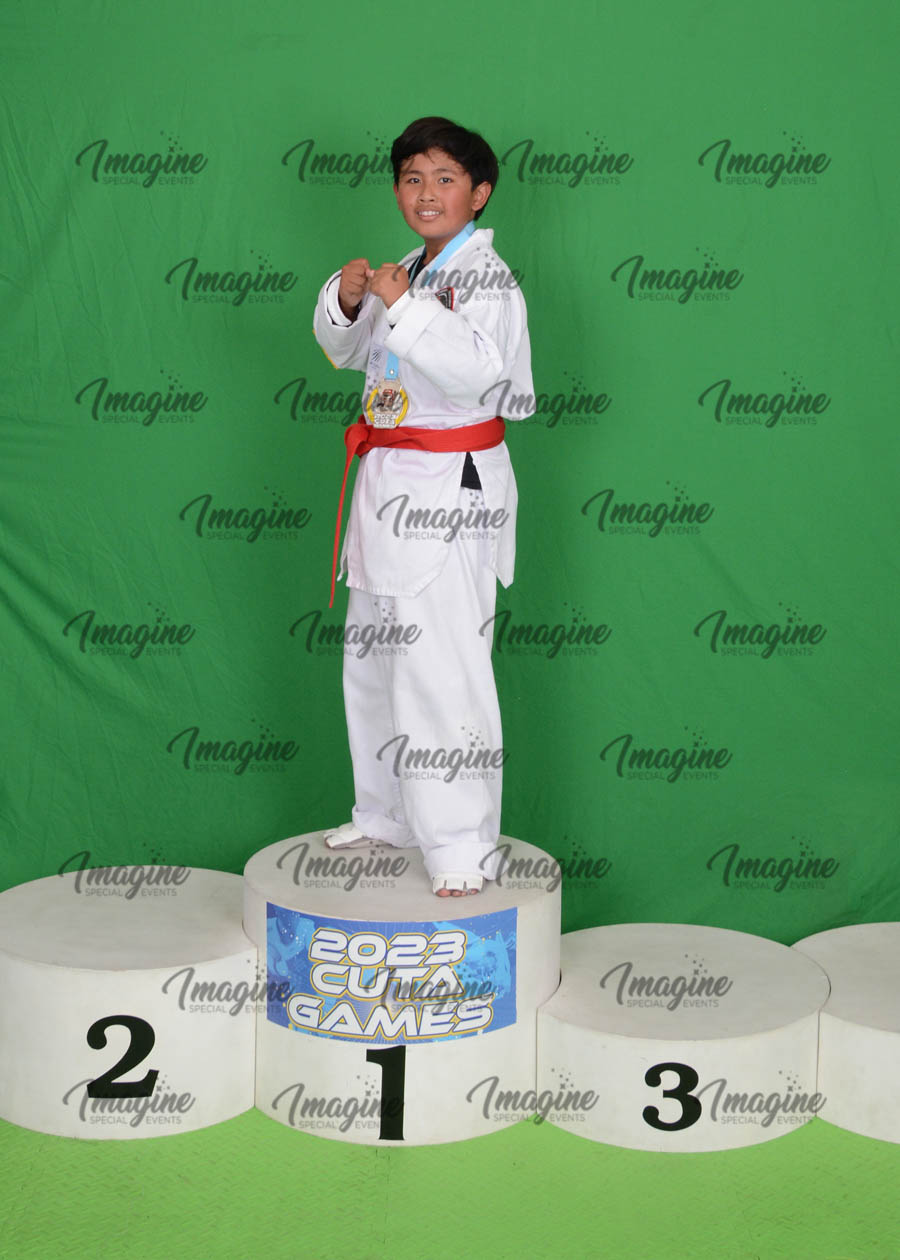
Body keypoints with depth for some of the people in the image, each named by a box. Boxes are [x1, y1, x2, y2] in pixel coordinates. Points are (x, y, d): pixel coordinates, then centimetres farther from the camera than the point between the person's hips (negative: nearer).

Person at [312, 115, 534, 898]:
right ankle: (387, 815, 32)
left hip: (451, 491, -9)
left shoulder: (487, 278, -10)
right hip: (389, 483, 9)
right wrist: (347, 301, -2)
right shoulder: (407, 272, 16)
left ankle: (464, 846, -6)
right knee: (374, 657, 17)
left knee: (442, 667, -12)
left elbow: (478, 371, -25)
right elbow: (346, 352, 18)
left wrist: (404, 307, -28)